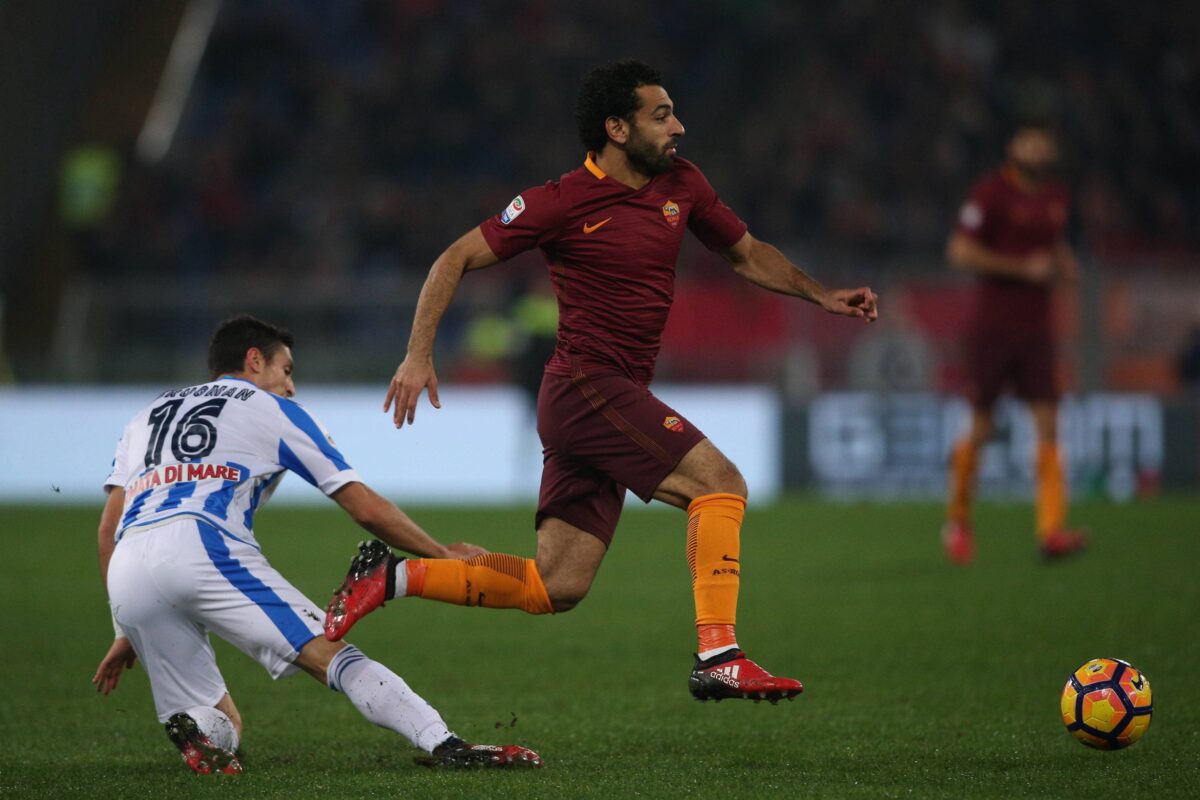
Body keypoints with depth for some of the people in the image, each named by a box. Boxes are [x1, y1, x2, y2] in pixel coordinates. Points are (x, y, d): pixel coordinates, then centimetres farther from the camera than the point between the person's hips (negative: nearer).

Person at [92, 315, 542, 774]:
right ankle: (445, 747, -28)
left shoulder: (150, 414, 33)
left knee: (221, 727, 15)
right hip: (204, 546, -4)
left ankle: (196, 731, -20)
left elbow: (109, 528, 24)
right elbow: (368, 511, 18)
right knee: (331, 655, -8)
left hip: (125, 574, 4)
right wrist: (440, 555, 31)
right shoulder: (275, 410, 21)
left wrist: (126, 633, 28)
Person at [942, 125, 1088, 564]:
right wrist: (1023, 267, -17)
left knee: (1047, 425, -7)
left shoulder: (1055, 195, 12)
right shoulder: (991, 193, -10)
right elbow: (961, 251, -15)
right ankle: (957, 519, 23)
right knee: (981, 427, 2)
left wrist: (1063, 262, 6)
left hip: (1037, 328, 5)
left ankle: (1052, 531, -13)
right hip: (992, 326, -5)